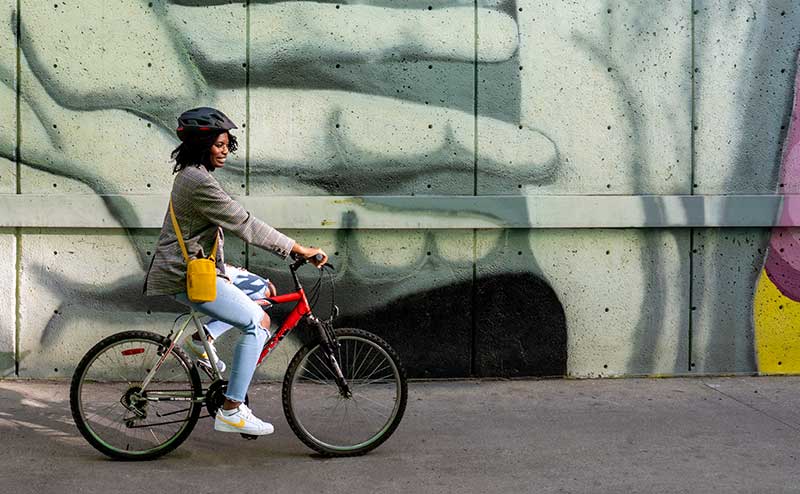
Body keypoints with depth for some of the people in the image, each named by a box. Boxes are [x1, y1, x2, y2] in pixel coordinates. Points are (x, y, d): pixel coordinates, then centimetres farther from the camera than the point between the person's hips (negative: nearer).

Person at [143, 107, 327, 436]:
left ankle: (204, 337, 10)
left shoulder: (191, 175, 13)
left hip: (197, 264, 10)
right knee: (258, 322, -13)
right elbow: (245, 225, -22)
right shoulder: (198, 181, -20)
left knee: (261, 288, 17)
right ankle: (231, 412, -10)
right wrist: (301, 250, -20)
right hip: (185, 276, -10)